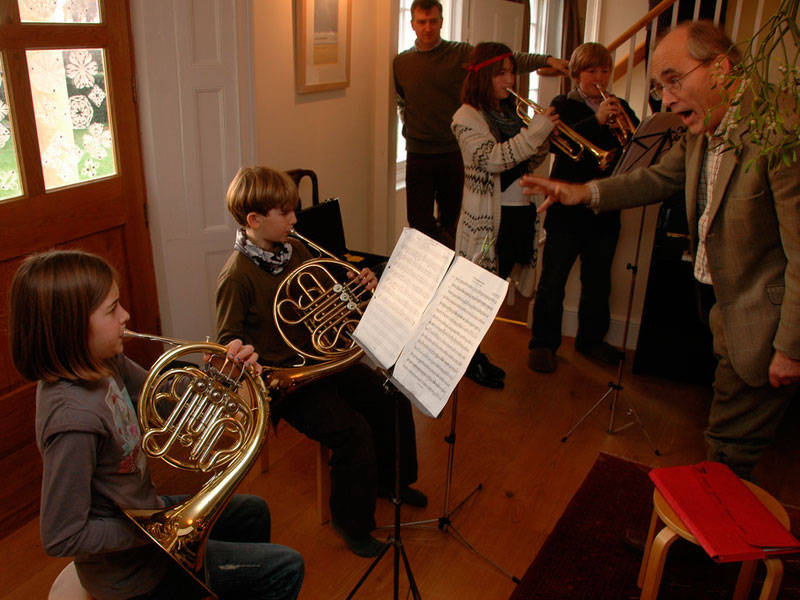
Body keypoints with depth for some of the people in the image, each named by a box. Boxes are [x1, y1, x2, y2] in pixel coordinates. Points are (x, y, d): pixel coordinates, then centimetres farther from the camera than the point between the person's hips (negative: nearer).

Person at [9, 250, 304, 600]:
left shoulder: (105, 363, -9)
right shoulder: (74, 417, -36)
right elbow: (61, 538, -30)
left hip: (144, 511, 9)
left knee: (252, 512, 28)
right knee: (285, 569, 0)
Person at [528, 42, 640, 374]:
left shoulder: (619, 108, 13)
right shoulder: (563, 106, 2)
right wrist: (597, 120, -27)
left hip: (605, 209, 4)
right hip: (567, 209, -4)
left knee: (598, 280, 13)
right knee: (553, 280, -1)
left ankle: (591, 339, 29)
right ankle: (543, 343, 11)